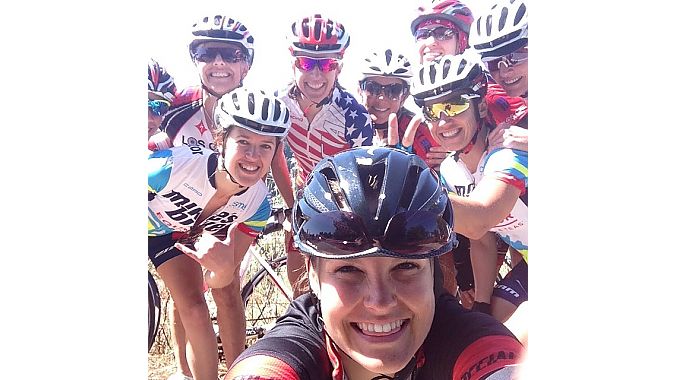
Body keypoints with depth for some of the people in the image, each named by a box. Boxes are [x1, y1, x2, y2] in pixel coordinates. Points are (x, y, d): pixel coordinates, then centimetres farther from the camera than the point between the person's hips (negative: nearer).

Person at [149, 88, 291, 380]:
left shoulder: (258, 203, -24)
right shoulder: (173, 165, -39)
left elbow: (221, 283, -21)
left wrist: (223, 268, -42)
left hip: (177, 232, 3)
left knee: (194, 309, -2)